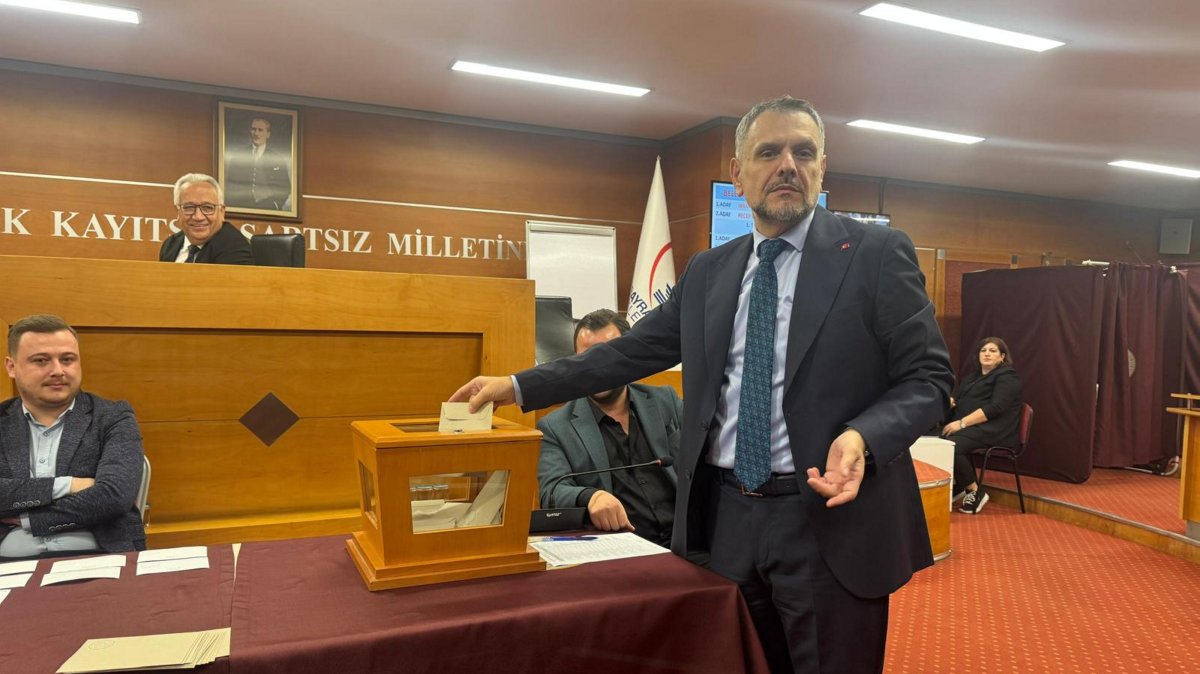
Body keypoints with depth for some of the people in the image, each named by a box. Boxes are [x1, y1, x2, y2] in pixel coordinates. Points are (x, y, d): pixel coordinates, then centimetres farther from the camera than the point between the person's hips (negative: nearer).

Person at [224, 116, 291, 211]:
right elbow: (228, 180, 11)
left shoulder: (278, 158, 7)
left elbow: (285, 187, 8)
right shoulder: (237, 151, 10)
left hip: (267, 209, 0)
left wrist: (276, 204, -4)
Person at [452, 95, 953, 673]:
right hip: (725, 518, 4)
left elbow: (927, 378, -5)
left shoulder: (877, 253, -4)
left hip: (830, 522, -4)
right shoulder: (708, 271, 9)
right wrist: (519, 386, 6)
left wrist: (863, 438, -25)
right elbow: (633, 350, 11)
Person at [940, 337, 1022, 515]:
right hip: (971, 427, 8)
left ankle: (975, 491, -15)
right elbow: (963, 402, 27)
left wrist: (962, 423, -22)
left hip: (992, 431, -8)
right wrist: (950, 401, 0)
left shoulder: (1007, 377, -2)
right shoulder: (973, 376, 24)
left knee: (951, 445, -33)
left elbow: (996, 407, -16)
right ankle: (957, 485, -5)